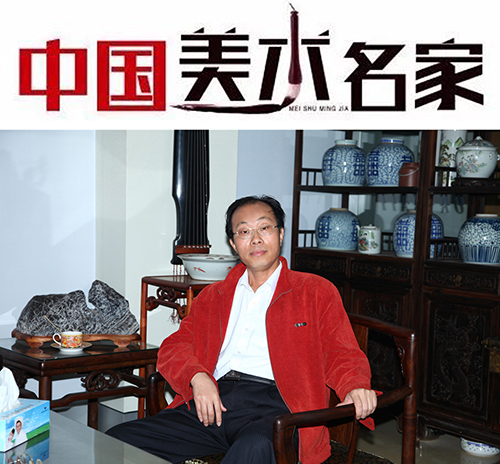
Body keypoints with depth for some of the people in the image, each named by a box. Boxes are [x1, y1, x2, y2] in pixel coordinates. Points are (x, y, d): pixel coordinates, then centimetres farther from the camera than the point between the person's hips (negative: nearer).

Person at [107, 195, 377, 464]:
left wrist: (355, 388, -14)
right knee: (118, 441, -15)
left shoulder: (317, 291, 16)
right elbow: (175, 346, 18)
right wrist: (197, 377, -5)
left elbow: (340, 354, 9)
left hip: (271, 404, -3)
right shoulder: (212, 296, 26)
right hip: (211, 405, 4)